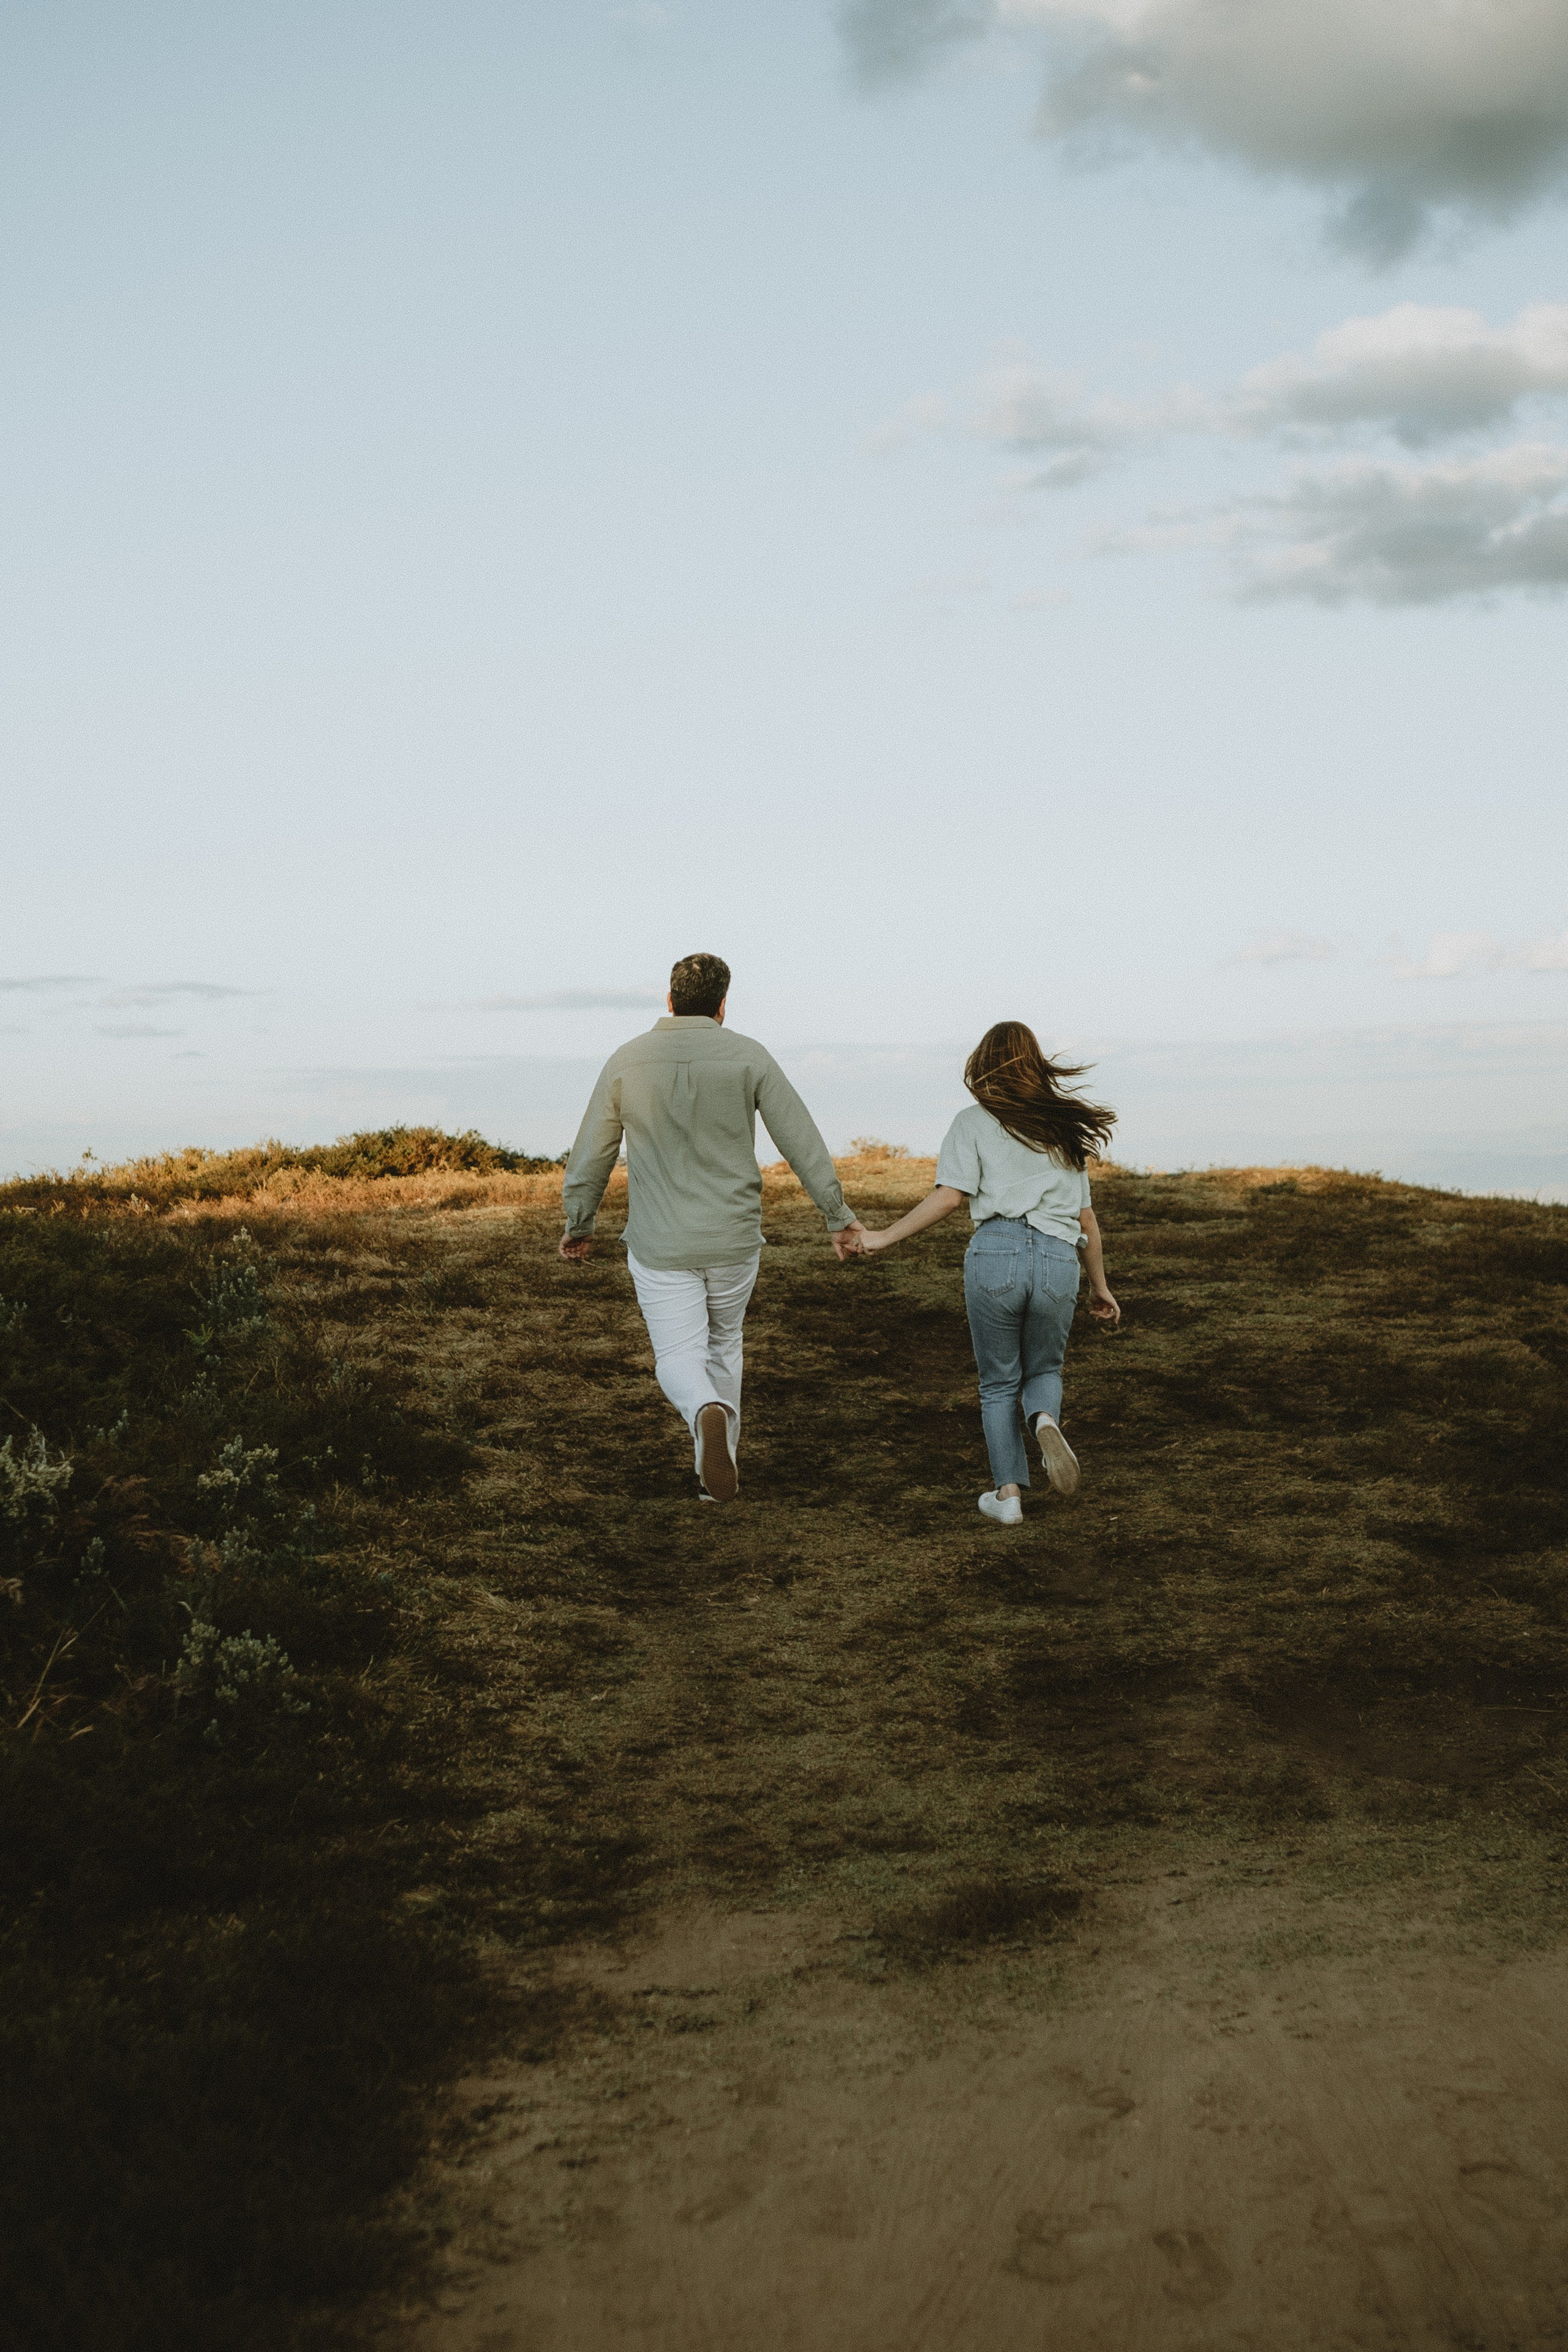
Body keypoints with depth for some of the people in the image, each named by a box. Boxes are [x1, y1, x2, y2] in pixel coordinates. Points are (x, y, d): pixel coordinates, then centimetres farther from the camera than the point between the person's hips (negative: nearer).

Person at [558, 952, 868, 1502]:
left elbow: (591, 1154, 2)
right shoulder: (748, 1057, -5)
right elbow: (802, 1140, -6)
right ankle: (719, 1466, 29)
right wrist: (838, 1216, 2)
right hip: (733, 1240, 1)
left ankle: (710, 1417, -30)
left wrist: (578, 1225, 17)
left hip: (660, 1245, -1)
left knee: (679, 1361, 4)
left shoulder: (627, 1061, -3)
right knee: (722, 1344, 23)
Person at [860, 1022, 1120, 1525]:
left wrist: (883, 1238, -3)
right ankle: (1046, 1421, -11)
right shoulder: (1067, 1129, 19)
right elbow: (1087, 1220, 19)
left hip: (994, 1255, -2)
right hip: (1058, 1261, 2)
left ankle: (1009, 1493, 11)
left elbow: (949, 1197, -7)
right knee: (1044, 1369, 22)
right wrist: (1100, 1289, 27)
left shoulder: (973, 1122, 7)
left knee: (999, 1383, 14)